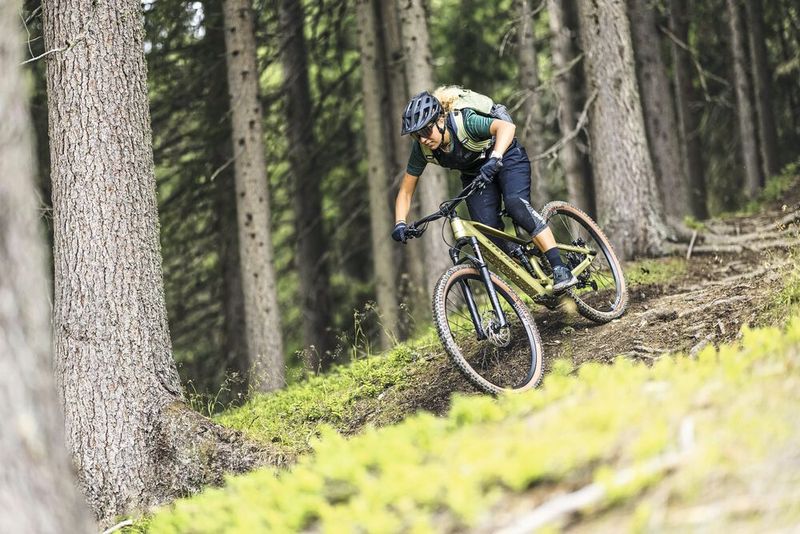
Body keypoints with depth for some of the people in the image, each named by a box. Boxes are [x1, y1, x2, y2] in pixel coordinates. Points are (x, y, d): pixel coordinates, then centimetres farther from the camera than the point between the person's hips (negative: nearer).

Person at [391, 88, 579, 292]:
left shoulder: (463, 121, -35)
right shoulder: (422, 149, -20)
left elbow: (507, 126, -51)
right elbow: (406, 191, -11)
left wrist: (494, 160, -65)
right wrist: (400, 223, -26)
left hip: (506, 157, -5)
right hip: (474, 174, 5)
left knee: (516, 205, -31)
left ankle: (560, 269, -30)